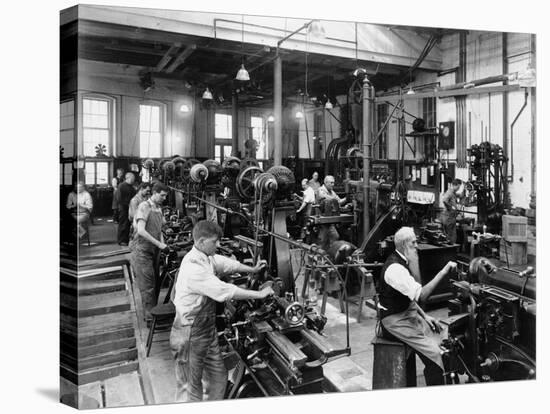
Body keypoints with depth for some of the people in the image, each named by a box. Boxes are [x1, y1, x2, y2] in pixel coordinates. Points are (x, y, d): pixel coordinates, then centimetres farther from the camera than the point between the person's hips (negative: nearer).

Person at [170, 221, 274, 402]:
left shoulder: (207, 257, 0)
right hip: (190, 335, -9)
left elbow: (226, 263, 19)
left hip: (208, 330, 9)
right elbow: (223, 291, -31)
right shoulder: (193, 267, -30)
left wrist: (252, 269, 18)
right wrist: (259, 294, -24)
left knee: (219, 377, 19)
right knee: (191, 388, 8)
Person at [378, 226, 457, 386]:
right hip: (395, 321, -10)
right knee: (433, 352, -16)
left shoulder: (402, 262, 9)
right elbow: (421, 296, -30)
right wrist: (443, 272, -28)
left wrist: (424, 316, 8)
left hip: (408, 314, 10)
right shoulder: (395, 268, -24)